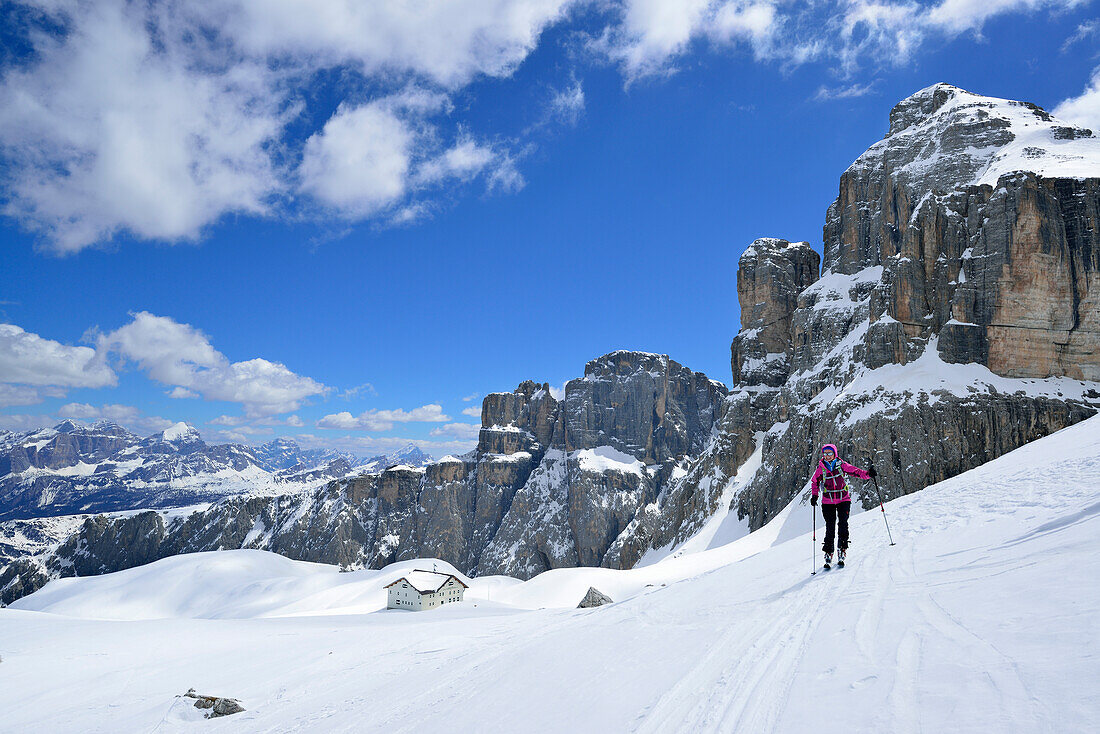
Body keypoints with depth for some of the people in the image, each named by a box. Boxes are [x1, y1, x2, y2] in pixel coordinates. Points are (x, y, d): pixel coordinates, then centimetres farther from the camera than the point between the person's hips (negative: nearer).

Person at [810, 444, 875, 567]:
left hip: (843, 500, 0)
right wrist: (814, 496, 0)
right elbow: (815, 482, 11)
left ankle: (842, 550, 0)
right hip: (828, 502, 0)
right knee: (830, 528, -3)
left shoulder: (841, 465, -5)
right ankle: (828, 553, 8)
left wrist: (868, 474, -24)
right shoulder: (821, 468, -2)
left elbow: (856, 471, -6)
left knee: (843, 524, -12)